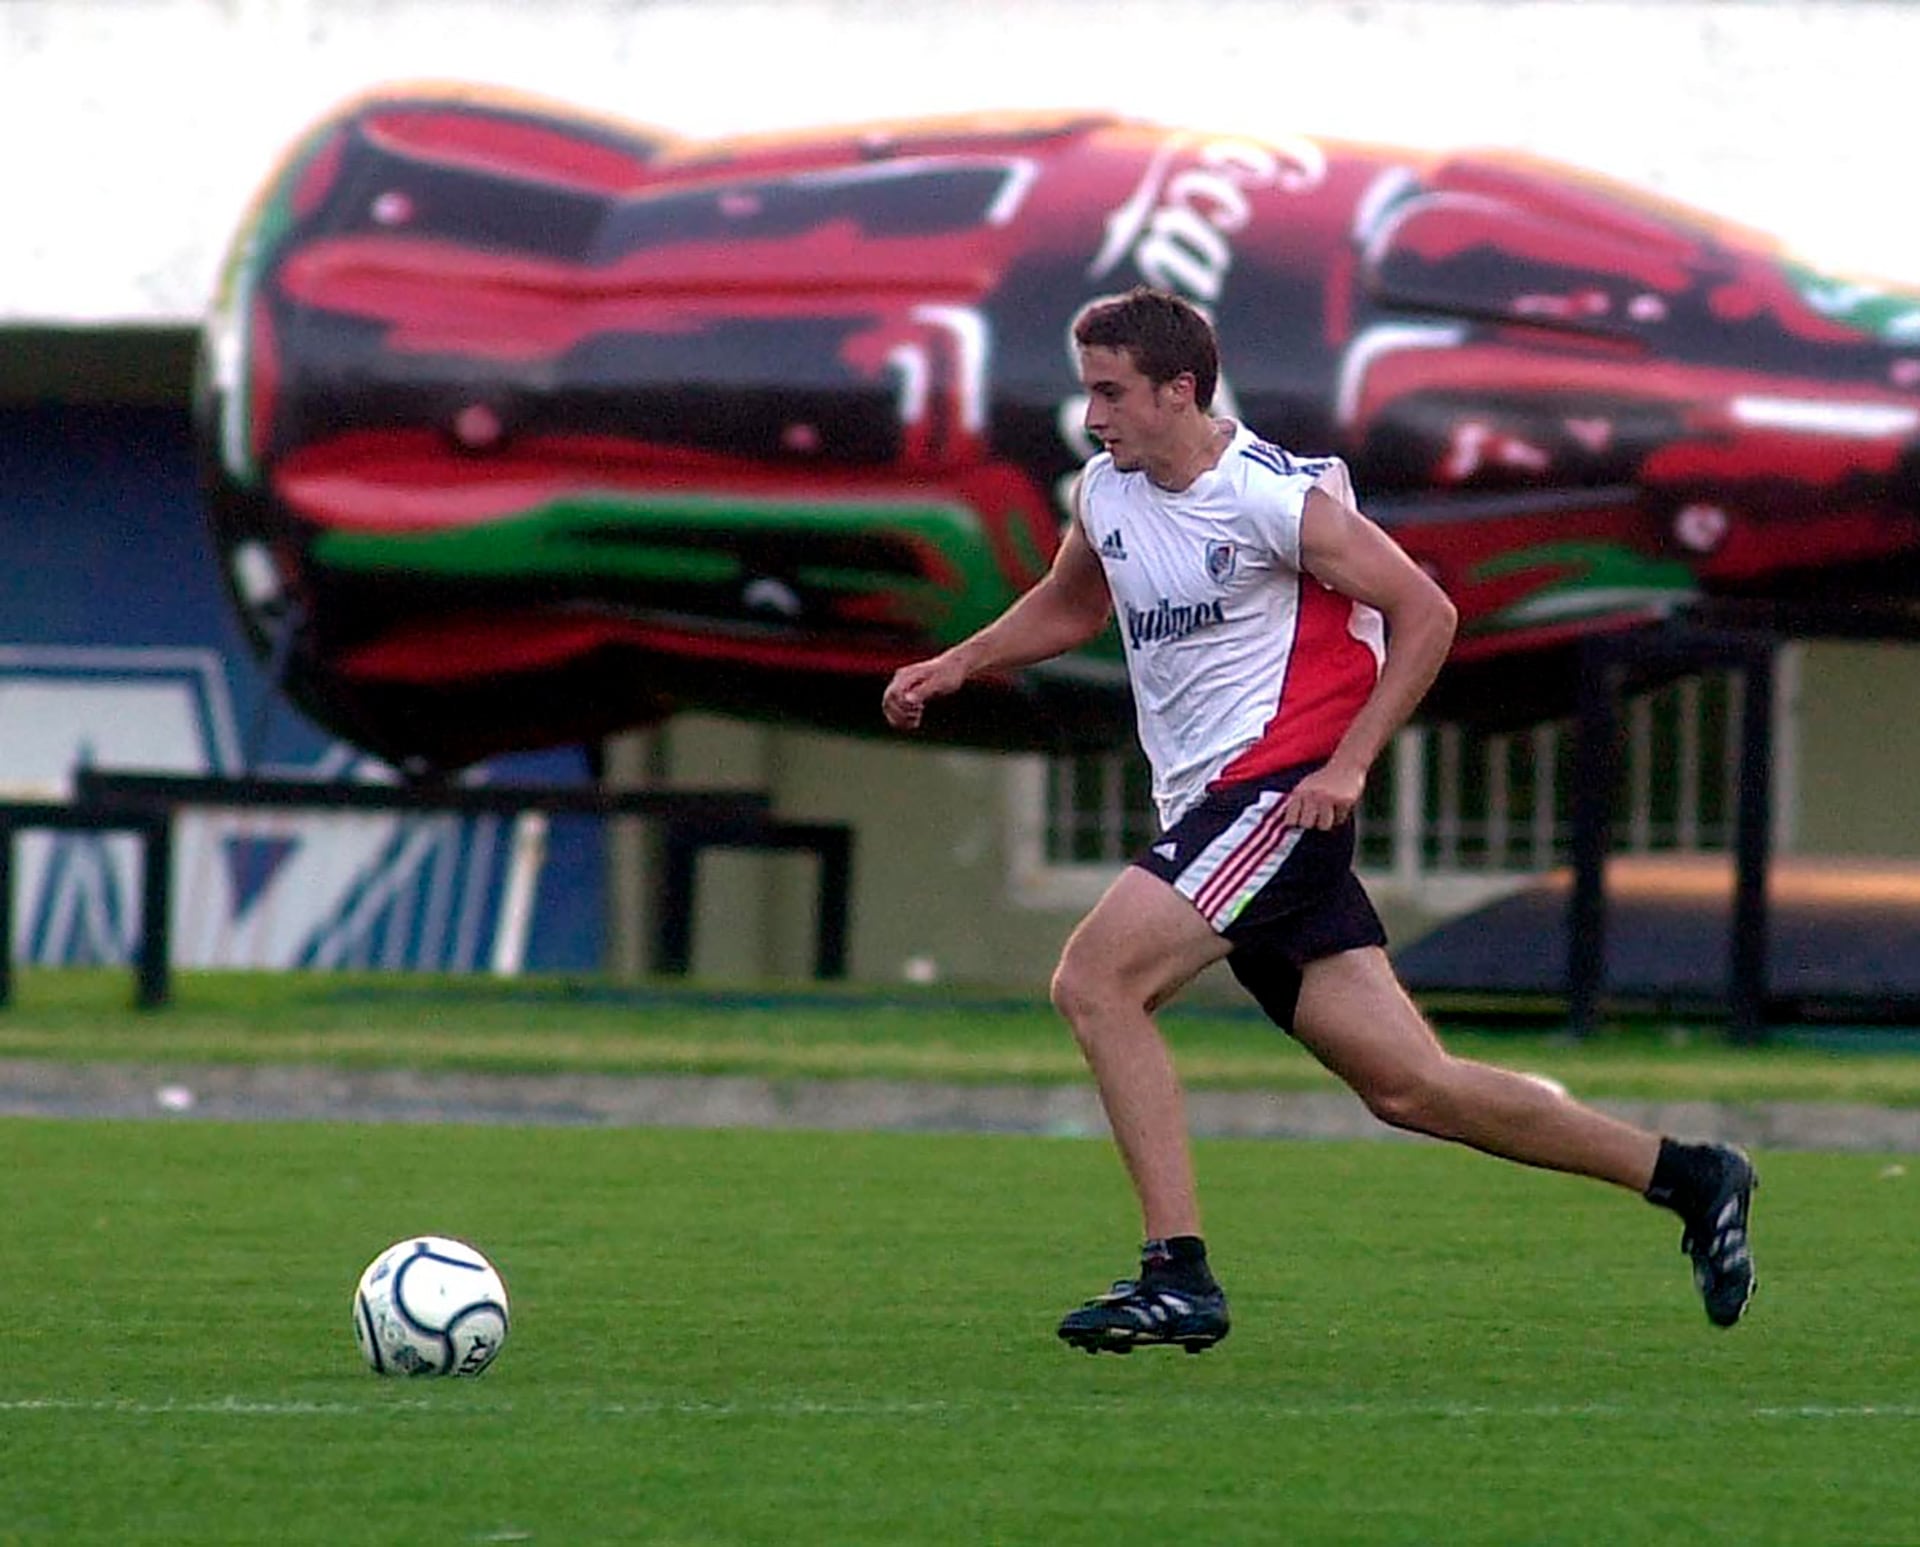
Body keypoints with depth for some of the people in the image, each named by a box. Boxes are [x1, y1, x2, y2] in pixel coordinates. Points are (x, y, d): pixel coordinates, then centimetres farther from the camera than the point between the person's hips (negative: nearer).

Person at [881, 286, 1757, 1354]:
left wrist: (1348, 763, -16)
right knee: (1407, 1086, 4)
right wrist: (956, 667, 16)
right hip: (1207, 807, 8)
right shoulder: (1106, 493, 11)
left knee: (1093, 979, -18)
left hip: (1283, 792, -8)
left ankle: (1180, 1277, -17)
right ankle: (1686, 1176, 13)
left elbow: (1426, 614, -9)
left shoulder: (1277, 497, -12)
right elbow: (1070, 607, 30)